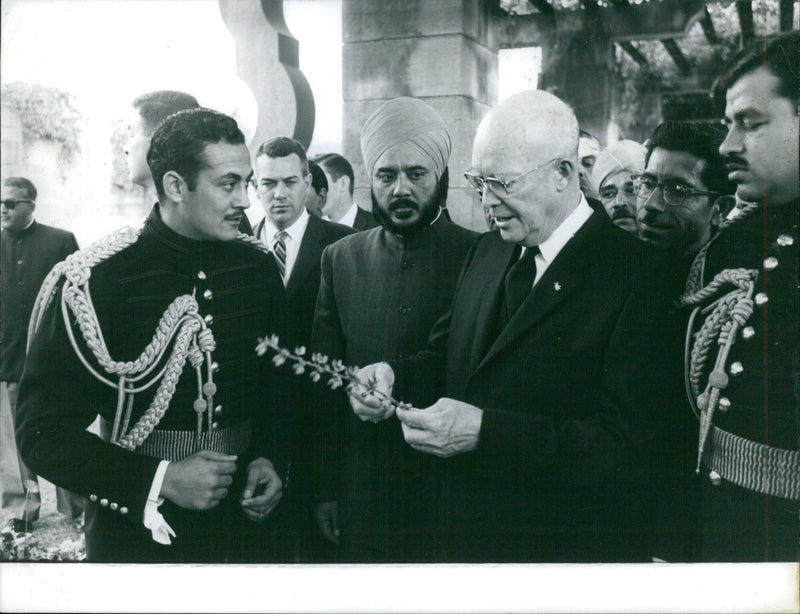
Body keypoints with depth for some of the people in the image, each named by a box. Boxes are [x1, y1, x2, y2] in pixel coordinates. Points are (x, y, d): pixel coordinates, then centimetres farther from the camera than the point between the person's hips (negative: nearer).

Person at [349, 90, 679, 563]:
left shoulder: (636, 274, -18)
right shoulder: (487, 251, 5)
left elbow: (627, 446, -24)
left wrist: (484, 431, -31)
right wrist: (393, 377, -9)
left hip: (567, 548, -6)